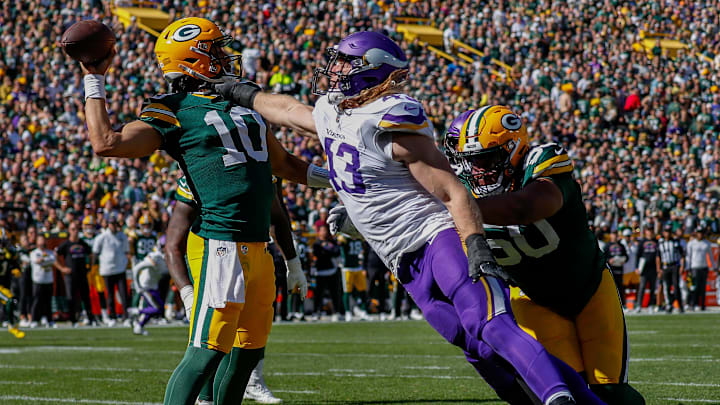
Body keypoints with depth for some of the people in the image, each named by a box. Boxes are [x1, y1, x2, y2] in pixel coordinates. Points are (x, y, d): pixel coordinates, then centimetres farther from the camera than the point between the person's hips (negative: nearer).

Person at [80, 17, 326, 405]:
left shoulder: (243, 104, 19)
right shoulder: (173, 113, -5)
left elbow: (283, 163, 31)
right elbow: (106, 142, -15)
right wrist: (94, 81, -9)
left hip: (256, 248, 8)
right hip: (220, 246, -8)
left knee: (249, 351, 12)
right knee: (206, 352, -13)